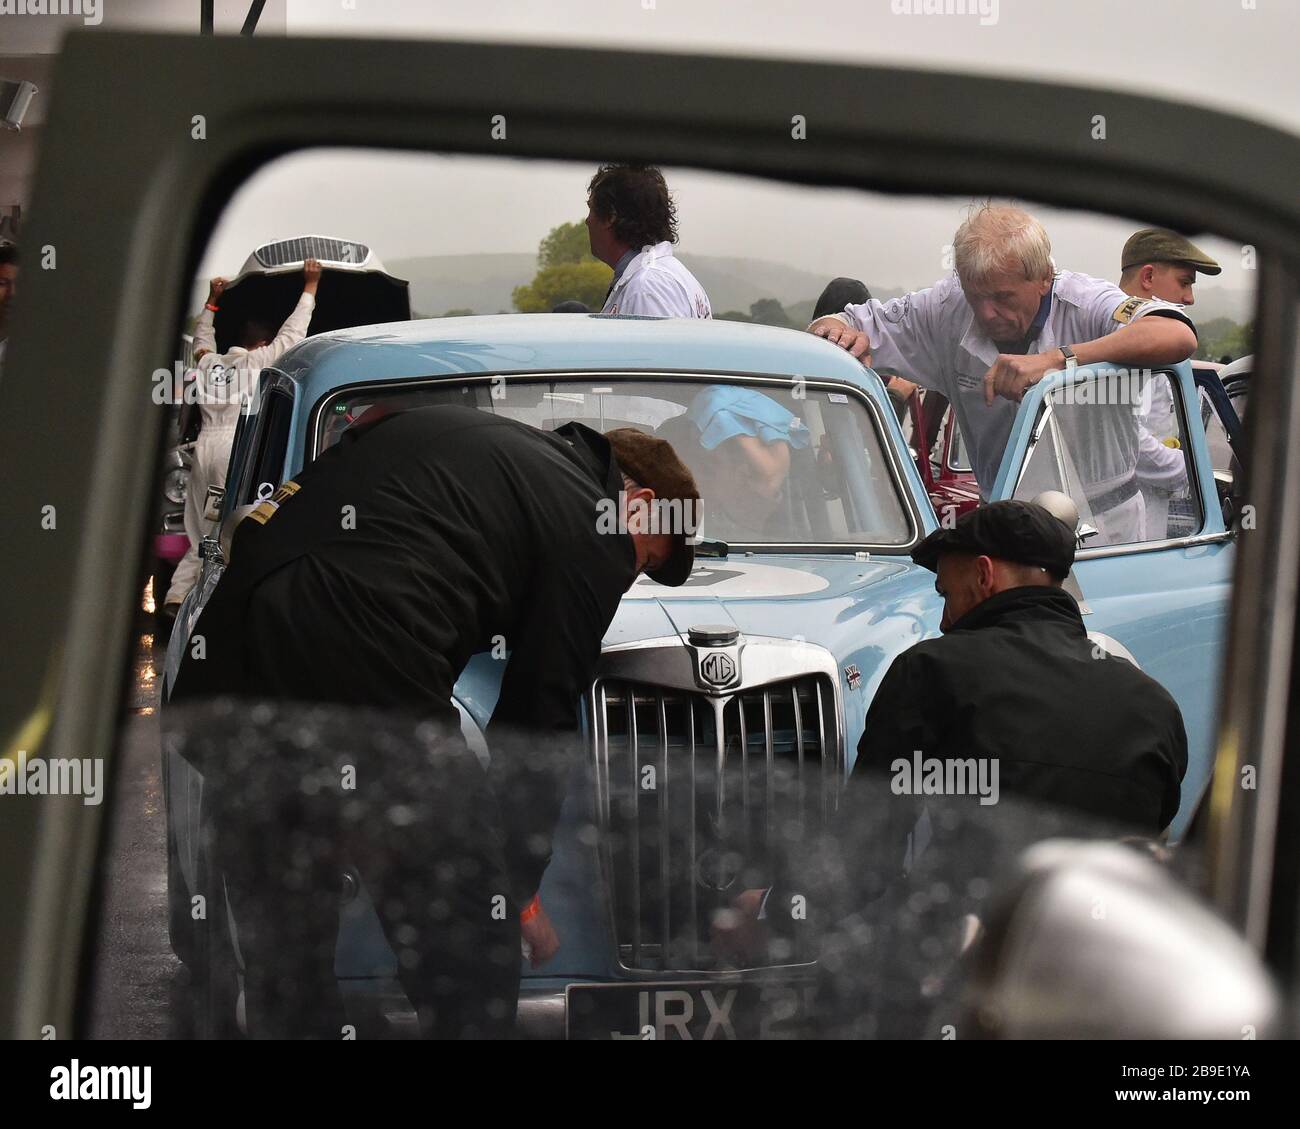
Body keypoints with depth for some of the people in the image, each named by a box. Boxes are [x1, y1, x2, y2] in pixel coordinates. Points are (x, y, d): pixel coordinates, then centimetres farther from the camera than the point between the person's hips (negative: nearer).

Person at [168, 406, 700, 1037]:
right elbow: (541, 718, 7)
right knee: (468, 964, 6)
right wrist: (521, 893, 18)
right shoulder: (594, 537, 8)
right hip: (360, 684, -8)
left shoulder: (454, 428, 28)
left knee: (281, 951, 19)